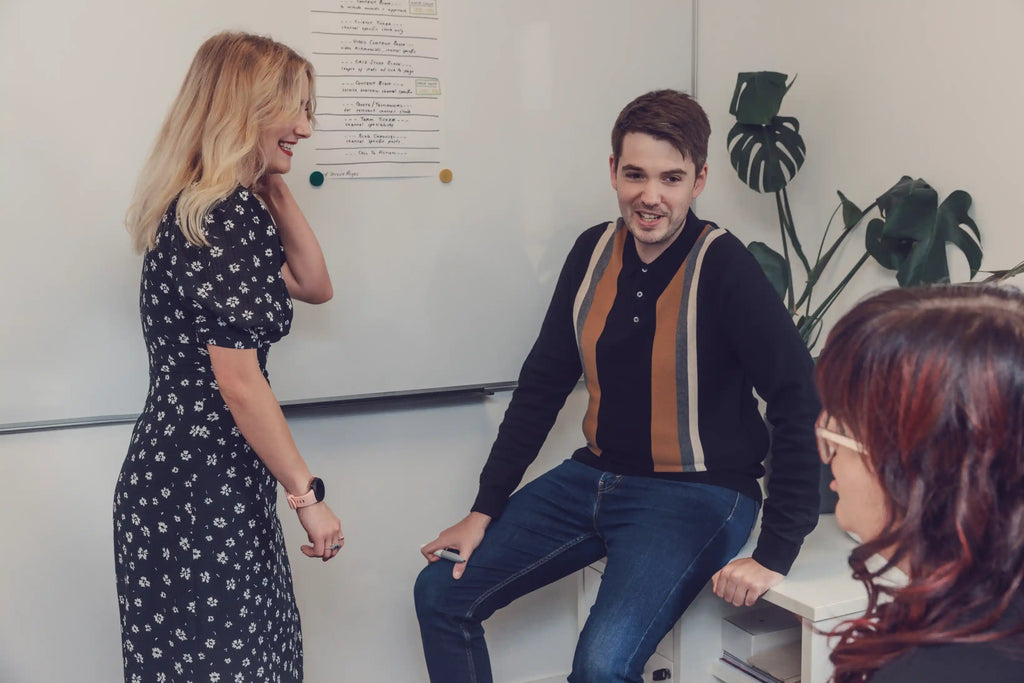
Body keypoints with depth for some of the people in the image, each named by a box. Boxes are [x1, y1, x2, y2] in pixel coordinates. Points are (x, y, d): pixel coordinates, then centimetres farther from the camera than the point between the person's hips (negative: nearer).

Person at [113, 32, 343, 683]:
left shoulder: (209, 206, 13)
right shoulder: (225, 218, -18)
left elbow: (314, 286, 19)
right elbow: (240, 384, -20)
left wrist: (274, 188, 11)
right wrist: (308, 495, -13)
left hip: (179, 474, 10)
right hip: (199, 489, -10)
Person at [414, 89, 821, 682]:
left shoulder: (723, 268, -18)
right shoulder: (594, 252, 1)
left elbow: (803, 404, -21)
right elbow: (543, 385, 8)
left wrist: (775, 556, -23)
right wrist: (484, 511, 6)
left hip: (695, 493, -6)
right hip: (595, 477, 7)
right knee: (442, 594, 5)